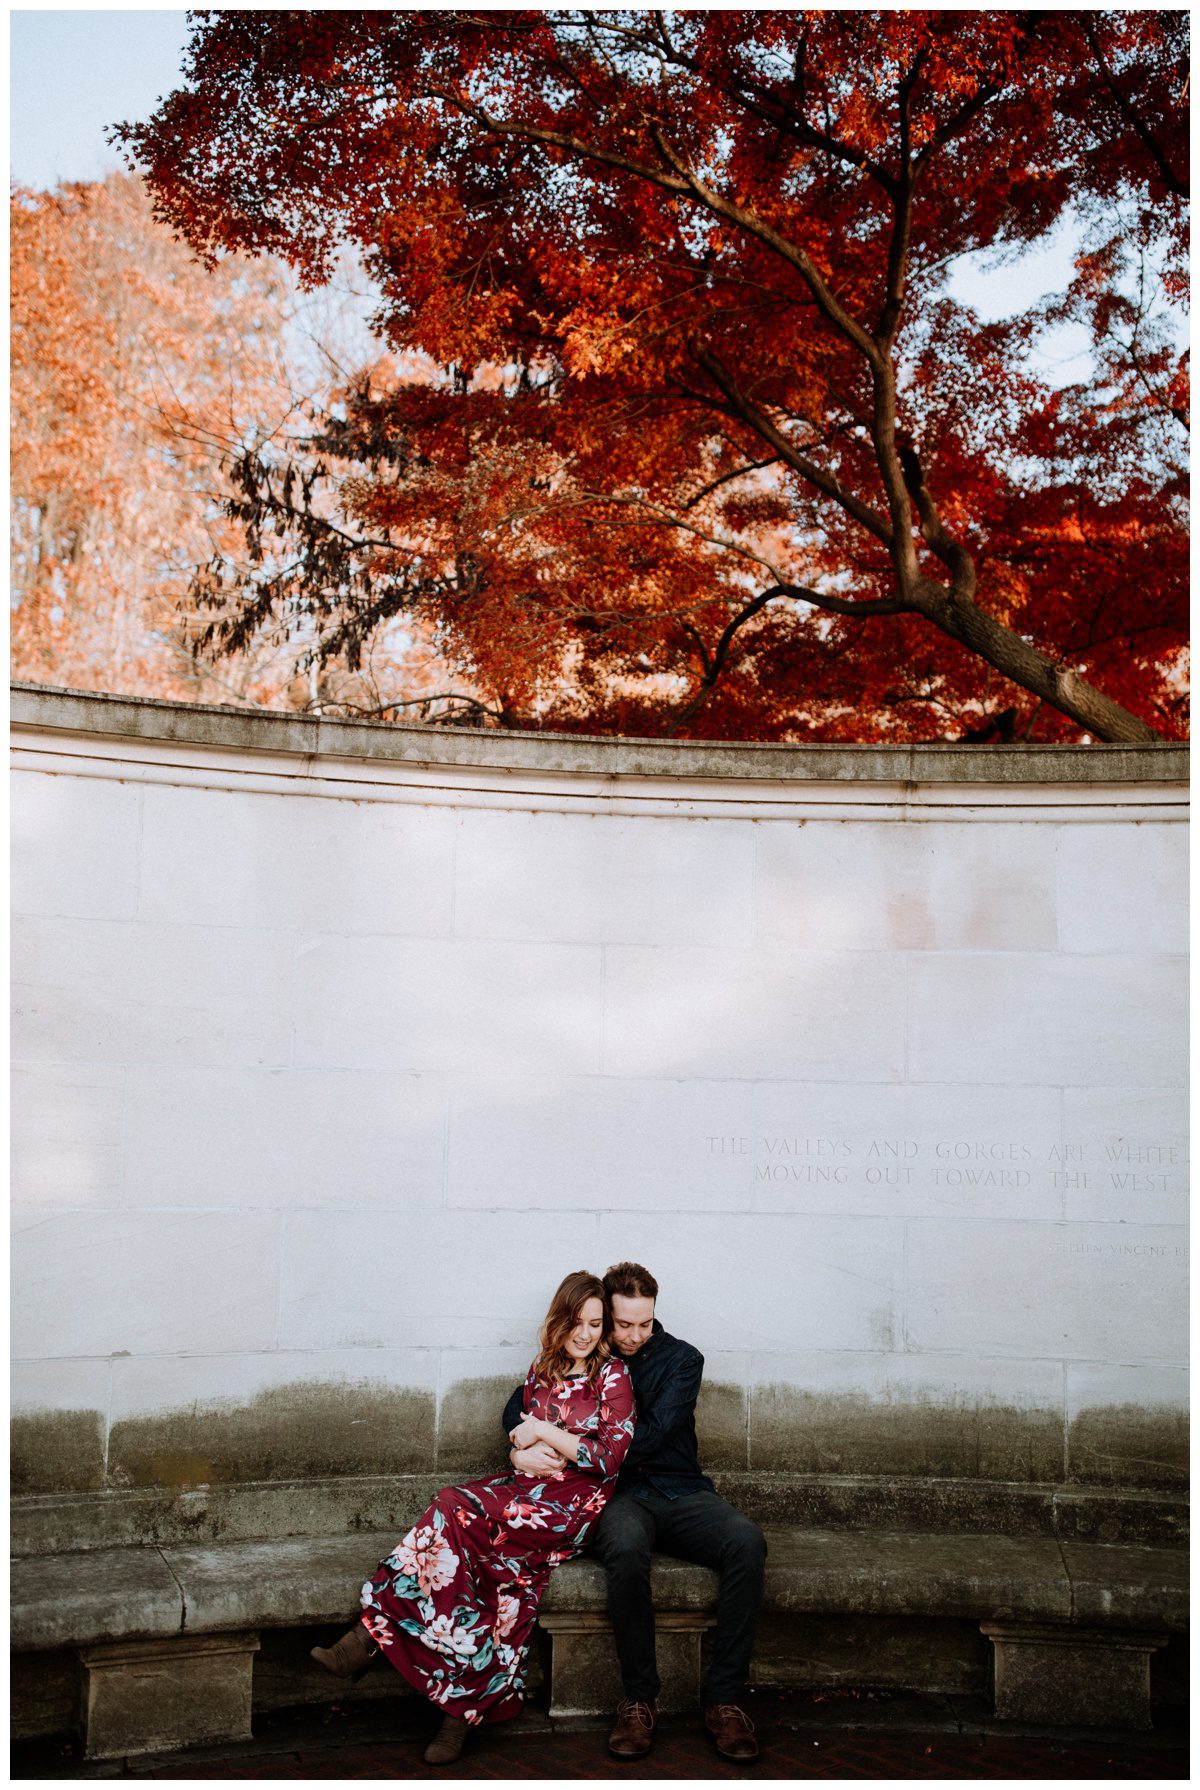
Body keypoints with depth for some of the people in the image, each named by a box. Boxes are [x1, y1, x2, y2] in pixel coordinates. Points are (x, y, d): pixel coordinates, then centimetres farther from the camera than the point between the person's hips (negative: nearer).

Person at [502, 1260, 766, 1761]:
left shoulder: (682, 1359, 4)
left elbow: (651, 1435, -9)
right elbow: (517, 1407, 10)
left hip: (683, 1492, 1)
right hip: (621, 1495, -1)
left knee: (746, 1542, -31)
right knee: (626, 1547, -38)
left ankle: (724, 1697, -22)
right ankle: (639, 1698, -22)